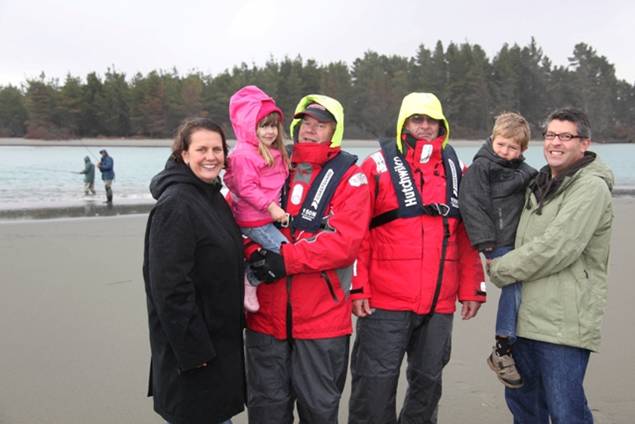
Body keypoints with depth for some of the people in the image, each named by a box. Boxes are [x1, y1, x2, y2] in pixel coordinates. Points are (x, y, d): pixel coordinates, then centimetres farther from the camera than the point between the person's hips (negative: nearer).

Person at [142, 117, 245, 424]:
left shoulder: (213, 197, 9)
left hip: (219, 339, 9)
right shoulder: (175, 206, -19)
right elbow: (169, 286, -23)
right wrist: (193, 349, -22)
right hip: (192, 344, -9)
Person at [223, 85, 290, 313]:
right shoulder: (244, 154, -15)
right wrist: (271, 207, -22)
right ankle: (250, 281, -2)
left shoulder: (273, 153, 14)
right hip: (254, 219, -9)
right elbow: (246, 188, -20)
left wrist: (275, 208, 13)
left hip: (268, 215, 9)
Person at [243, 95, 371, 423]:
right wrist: (255, 252, -16)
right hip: (265, 314, 3)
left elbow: (346, 241, -15)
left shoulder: (348, 177, -3)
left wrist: (286, 259, -21)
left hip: (321, 318, -3)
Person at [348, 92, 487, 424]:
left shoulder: (455, 169, 11)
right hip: (384, 302, -4)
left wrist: (472, 289, 9)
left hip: (440, 304, 4)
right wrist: (357, 288, -10)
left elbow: (466, 236, 13)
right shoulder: (378, 166, -2)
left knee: (428, 381, 16)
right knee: (376, 385, 1)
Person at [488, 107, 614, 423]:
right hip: (526, 317, 9)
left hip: (564, 323, -9)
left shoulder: (592, 187, -12)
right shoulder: (540, 184, 15)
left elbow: (557, 248, -21)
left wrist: (501, 269, -11)